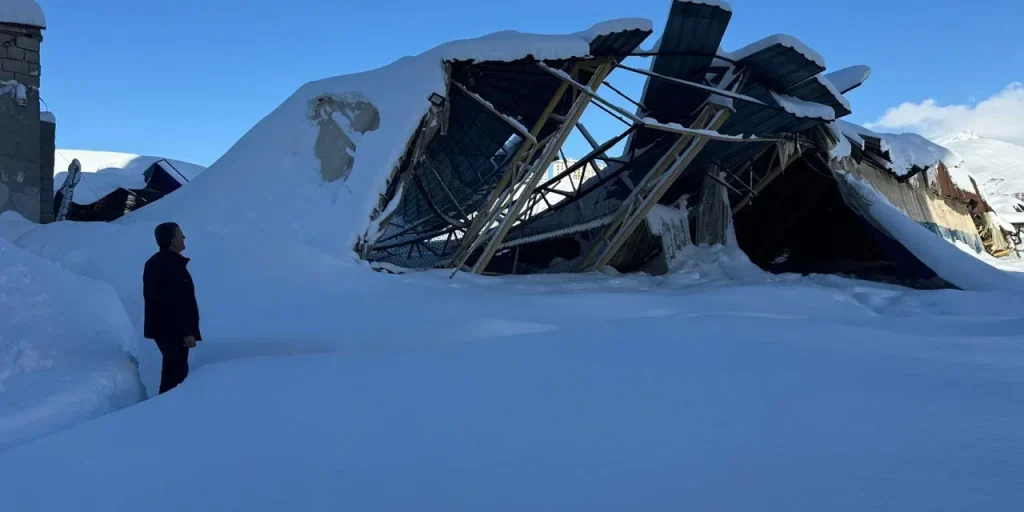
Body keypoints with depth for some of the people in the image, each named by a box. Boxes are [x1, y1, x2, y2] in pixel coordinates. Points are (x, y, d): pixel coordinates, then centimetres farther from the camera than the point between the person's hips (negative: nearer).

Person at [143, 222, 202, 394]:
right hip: (173, 329, -11)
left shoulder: (155, 262, 12)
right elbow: (177, 304, -25)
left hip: (162, 327, 11)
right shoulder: (173, 265, -21)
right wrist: (187, 332, -22)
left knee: (173, 369, 20)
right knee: (176, 371, -6)